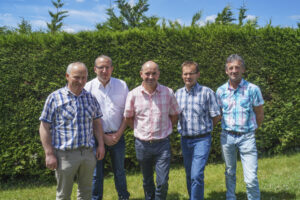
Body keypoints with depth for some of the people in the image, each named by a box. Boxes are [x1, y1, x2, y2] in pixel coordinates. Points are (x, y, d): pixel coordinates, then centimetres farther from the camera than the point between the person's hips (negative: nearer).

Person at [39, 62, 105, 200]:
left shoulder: (91, 98, 8)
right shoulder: (55, 98, -5)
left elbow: (96, 123, 16)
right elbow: (44, 128, -6)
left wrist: (101, 145, 8)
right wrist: (49, 154, -11)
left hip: (88, 153, 4)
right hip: (65, 154, -4)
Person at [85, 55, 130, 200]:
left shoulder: (122, 85, 1)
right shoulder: (88, 87, -5)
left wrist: (118, 134, -5)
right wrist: (103, 137, -8)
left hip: (117, 136, 2)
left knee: (120, 171, 14)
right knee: (96, 173, 7)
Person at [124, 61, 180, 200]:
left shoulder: (168, 93, -4)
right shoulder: (133, 95, -5)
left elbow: (174, 115, 8)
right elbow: (128, 118, 7)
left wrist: (164, 130, 3)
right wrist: (140, 131, 4)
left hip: (162, 144, -1)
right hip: (142, 144, 1)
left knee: (163, 182, -2)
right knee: (147, 181, 18)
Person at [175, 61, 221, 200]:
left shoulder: (207, 92, -9)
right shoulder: (178, 93, 5)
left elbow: (216, 117, -4)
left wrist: (204, 128, 4)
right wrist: (184, 129, 8)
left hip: (202, 140, -5)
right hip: (185, 140, 5)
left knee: (197, 175, -13)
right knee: (189, 175, 15)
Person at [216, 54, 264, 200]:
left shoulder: (253, 89, -7)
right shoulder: (221, 91, 1)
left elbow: (259, 114, 3)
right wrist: (229, 128, 11)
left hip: (247, 137, -3)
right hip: (227, 136, 3)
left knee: (251, 179, -7)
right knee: (230, 173, 16)